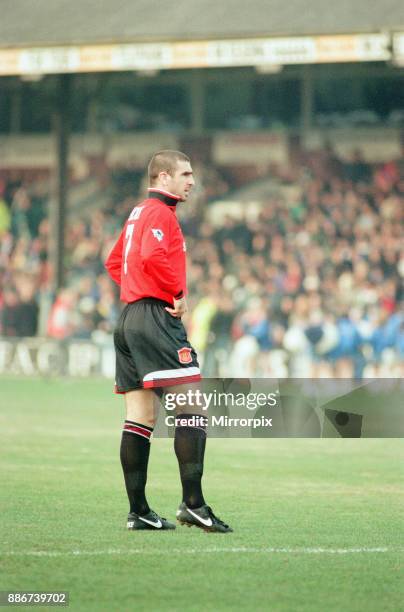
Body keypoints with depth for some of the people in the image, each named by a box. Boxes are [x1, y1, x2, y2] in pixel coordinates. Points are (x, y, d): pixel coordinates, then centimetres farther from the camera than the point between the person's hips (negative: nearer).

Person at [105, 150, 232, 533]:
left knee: (140, 418, 7)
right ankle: (192, 503, -20)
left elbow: (114, 262, 31)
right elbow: (153, 256, -26)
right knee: (191, 405, -13)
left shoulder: (137, 214, 21)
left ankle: (138, 511, 6)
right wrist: (178, 292, -15)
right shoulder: (160, 213, -9)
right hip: (156, 318, -10)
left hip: (130, 318, 10)